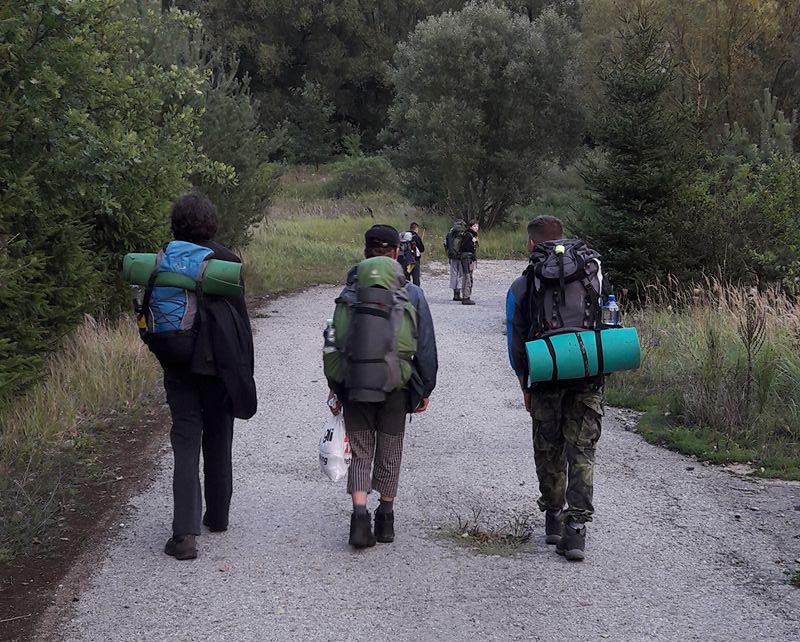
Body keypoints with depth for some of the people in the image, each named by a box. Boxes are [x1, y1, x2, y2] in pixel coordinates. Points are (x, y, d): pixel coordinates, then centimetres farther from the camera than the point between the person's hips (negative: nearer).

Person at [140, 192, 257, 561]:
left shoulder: (161, 262, -1)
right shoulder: (225, 261, -8)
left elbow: (148, 314, 4)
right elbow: (239, 318, -7)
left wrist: (163, 355, 14)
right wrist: (243, 371, -1)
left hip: (178, 367, 1)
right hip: (218, 364, -1)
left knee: (186, 445, 0)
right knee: (218, 441, 16)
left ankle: (185, 531, -12)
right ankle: (217, 517, 30)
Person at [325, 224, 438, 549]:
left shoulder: (349, 294, -1)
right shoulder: (412, 295, -2)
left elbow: (334, 343, 2)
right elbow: (426, 347, 0)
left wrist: (334, 388, 11)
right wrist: (425, 389, 9)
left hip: (355, 388, 0)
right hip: (396, 389, 0)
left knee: (360, 452, 8)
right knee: (389, 453, 15)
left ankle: (360, 516, -10)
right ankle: (385, 519, 22)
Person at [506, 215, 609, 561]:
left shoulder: (522, 286, 6)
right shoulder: (595, 273, 11)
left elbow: (516, 344, 10)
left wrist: (525, 389, 20)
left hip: (547, 377, -1)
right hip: (589, 377, 1)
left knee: (549, 449, 16)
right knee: (582, 452, 4)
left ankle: (554, 518, 28)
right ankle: (576, 529, -5)